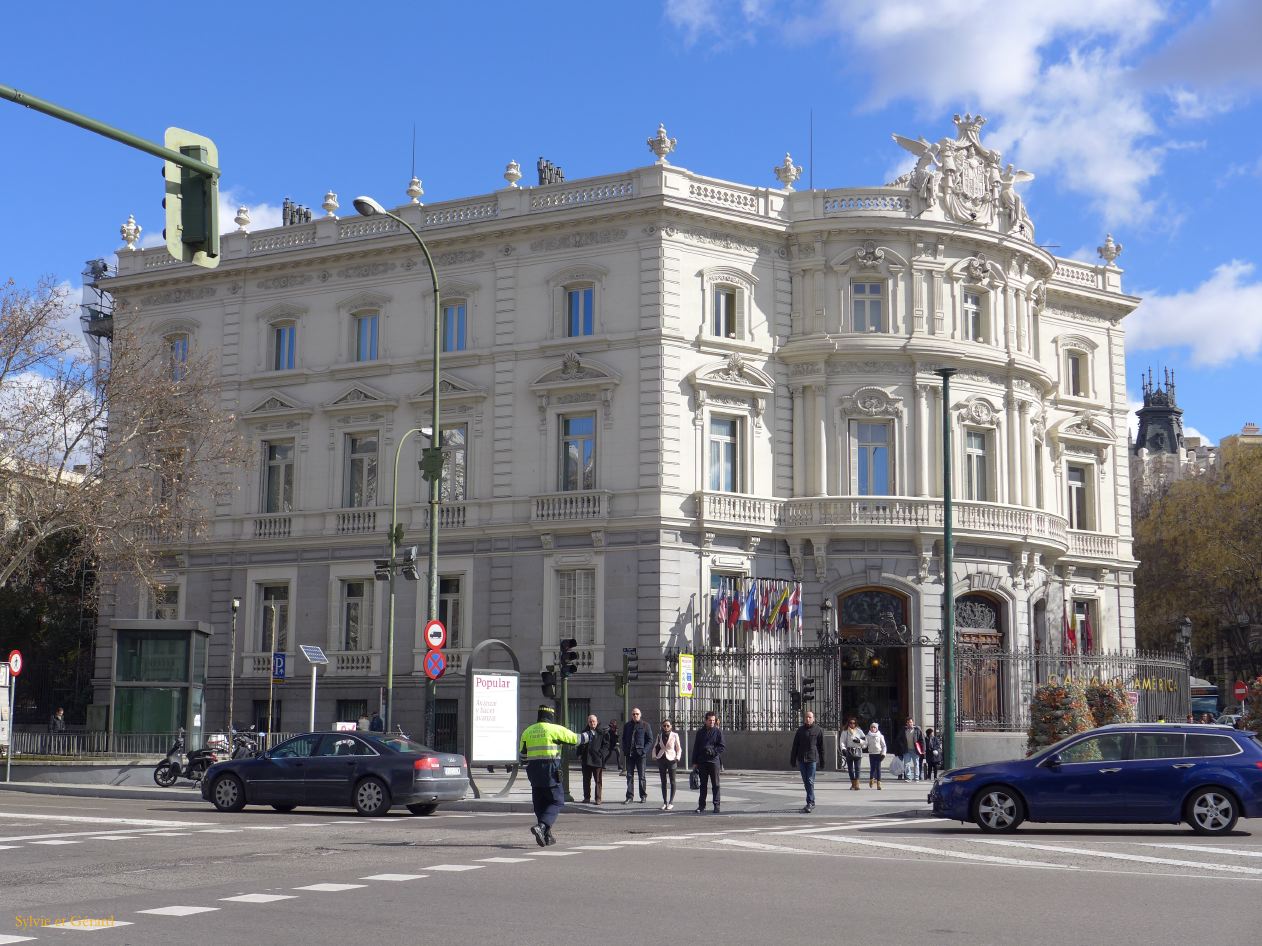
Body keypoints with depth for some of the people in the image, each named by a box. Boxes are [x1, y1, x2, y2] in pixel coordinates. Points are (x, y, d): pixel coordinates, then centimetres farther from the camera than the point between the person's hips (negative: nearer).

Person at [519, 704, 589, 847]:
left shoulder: (527, 732, 9)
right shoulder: (555, 729, -5)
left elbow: (523, 756, 10)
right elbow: (575, 739, 2)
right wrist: (588, 736, 21)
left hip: (533, 771, 5)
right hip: (551, 770, -5)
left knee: (540, 803, 13)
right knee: (556, 802, 2)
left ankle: (547, 835, 15)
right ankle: (541, 826, -19)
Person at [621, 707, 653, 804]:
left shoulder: (645, 725, 0)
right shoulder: (627, 725, 11)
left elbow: (650, 740, -1)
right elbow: (624, 739, 16)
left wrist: (644, 751, -12)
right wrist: (625, 751, 3)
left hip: (641, 754, -3)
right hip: (629, 754, 3)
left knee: (641, 776, 3)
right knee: (629, 776, 3)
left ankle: (643, 796, 11)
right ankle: (629, 796, 6)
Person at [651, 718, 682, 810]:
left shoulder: (675, 735, -3)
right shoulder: (660, 735, 7)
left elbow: (679, 748, 1)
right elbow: (655, 747, 15)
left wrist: (677, 757, -13)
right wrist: (654, 756, 0)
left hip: (671, 759, -4)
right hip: (661, 759, 4)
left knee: (672, 781, 0)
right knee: (663, 781, 8)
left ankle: (671, 802, 4)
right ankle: (664, 802, 13)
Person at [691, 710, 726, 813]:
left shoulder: (718, 732, 1)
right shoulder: (700, 732, 9)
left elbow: (722, 747, 0)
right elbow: (695, 748, 11)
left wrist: (713, 751, -16)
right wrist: (694, 762, 6)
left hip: (714, 761, -2)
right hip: (702, 761, 2)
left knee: (715, 784, 1)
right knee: (703, 785, 7)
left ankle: (716, 805, 7)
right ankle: (701, 806, 11)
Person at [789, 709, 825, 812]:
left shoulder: (818, 730, 2)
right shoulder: (800, 730, 9)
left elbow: (821, 747, 4)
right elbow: (795, 745, 12)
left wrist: (822, 761, 3)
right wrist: (793, 759, 8)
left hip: (812, 759, -4)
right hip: (801, 759, 4)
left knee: (810, 781, -9)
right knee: (805, 782, 9)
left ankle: (810, 803, -10)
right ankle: (812, 802, 19)